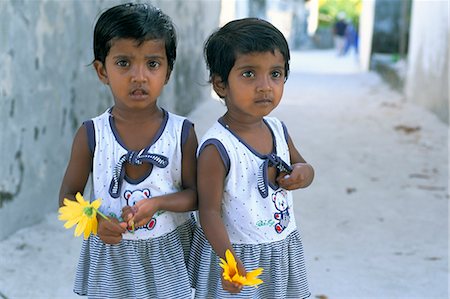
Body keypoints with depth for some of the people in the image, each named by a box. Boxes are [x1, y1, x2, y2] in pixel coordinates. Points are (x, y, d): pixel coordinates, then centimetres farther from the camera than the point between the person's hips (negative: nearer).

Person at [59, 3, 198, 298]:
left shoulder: (182, 132, -10)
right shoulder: (91, 134, -10)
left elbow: (196, 194, -4)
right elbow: (68, 196, -2)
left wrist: (158, 203, -23)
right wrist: (94, 220, -21)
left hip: (170, 253, 0)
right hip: (112, 255, 0)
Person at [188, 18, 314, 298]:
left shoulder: (278, 129, -2)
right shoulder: (217, 148, -24)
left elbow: (303, 166, 15)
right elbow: (209, 211, -23)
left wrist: (302, 173, -9)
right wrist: (228, 259, -34)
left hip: (282, 250, 6)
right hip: (236, 256, -6)